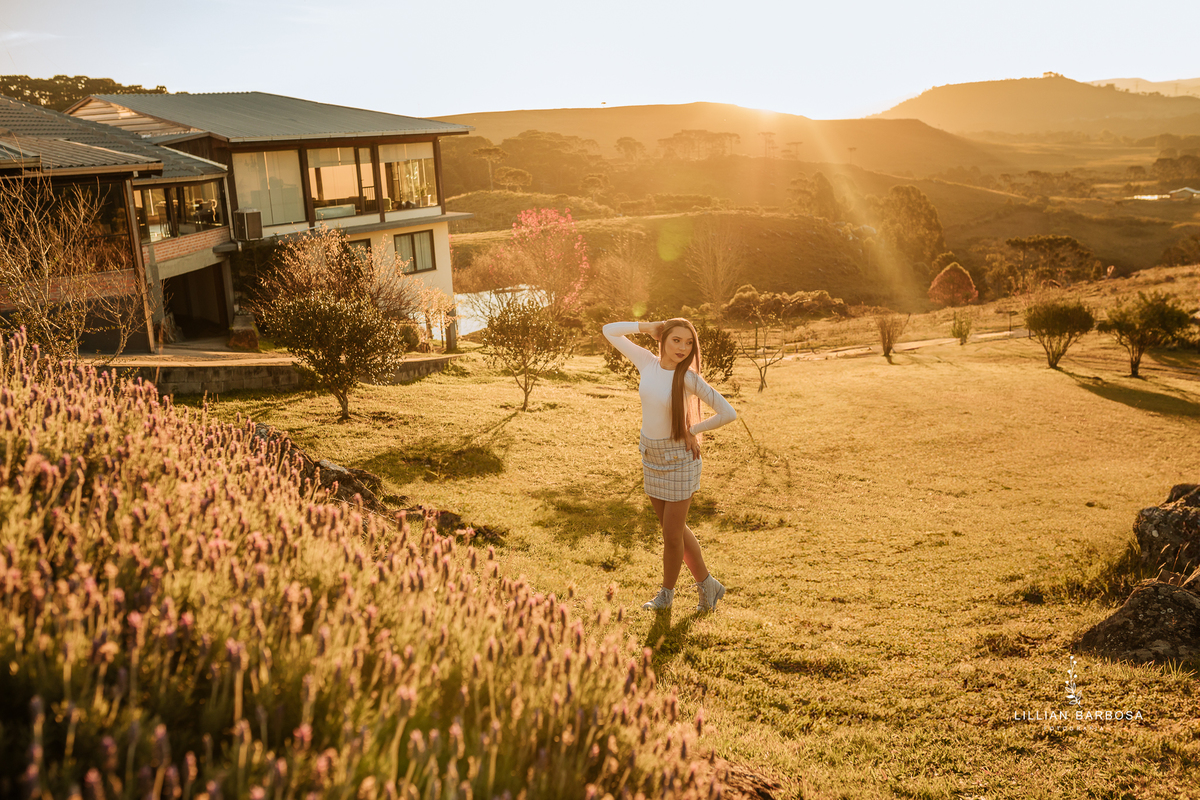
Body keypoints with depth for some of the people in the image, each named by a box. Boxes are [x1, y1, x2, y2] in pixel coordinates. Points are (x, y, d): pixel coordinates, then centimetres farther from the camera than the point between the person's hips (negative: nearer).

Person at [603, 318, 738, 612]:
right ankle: (707, 585, 32)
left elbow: (728, 413, -21)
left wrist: (691, 430, -12)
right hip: (651, 455, 6)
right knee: (674, 528, 16)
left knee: (672, 534, 5)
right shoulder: (647, 362, -5)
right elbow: (609, 331, 3)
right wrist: (647, 327, -9)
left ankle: (666, 593, 29)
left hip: (679, 458, -6)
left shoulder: (688, 378, -19)